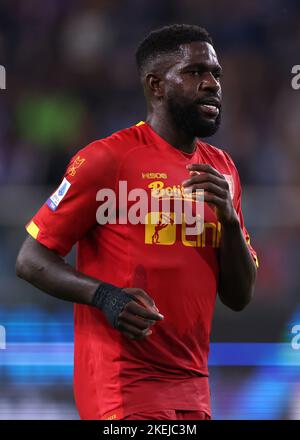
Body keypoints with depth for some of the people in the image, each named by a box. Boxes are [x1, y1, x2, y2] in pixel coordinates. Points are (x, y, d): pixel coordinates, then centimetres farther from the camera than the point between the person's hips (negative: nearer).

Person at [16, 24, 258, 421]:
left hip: (193, 388, 6)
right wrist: (103, 295, -23)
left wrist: (229, 218, -4)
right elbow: (31, 259, -6)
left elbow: (239, 297, 13)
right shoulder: (107, 159, -8)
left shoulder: (221, 169, 12)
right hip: (124, 387, -6)